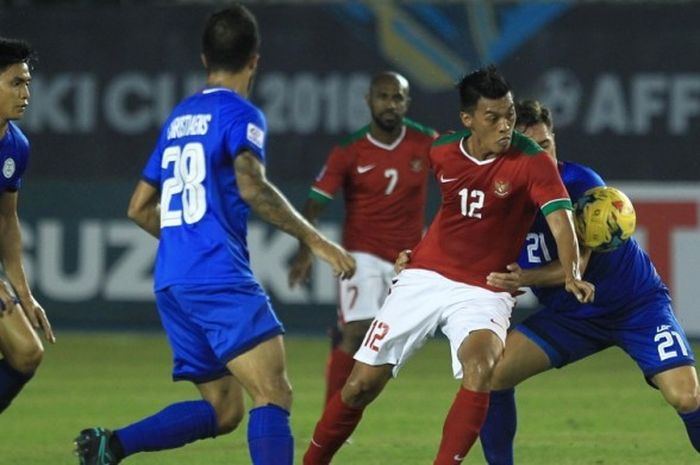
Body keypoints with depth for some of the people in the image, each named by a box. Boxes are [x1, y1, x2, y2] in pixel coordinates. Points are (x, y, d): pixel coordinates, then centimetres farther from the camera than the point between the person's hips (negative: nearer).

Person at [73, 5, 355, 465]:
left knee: (222, 410, 12)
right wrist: (315, 240, -18)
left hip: (170, 281, 8)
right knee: (274, 395, -15)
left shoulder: (180, 117, 20)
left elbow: (140, 208, 26)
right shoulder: (240, 114, -3)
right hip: (220, 277, -8)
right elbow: (252, 186, -21)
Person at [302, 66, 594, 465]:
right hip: (425, 278, 3)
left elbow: (561, 219, -28)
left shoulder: (532, 161, -15)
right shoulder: (442, 152, -2)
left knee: (480, 364, -33)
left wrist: (573, 274, -45)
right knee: (362, 383, 2)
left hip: (484, 293, -3)